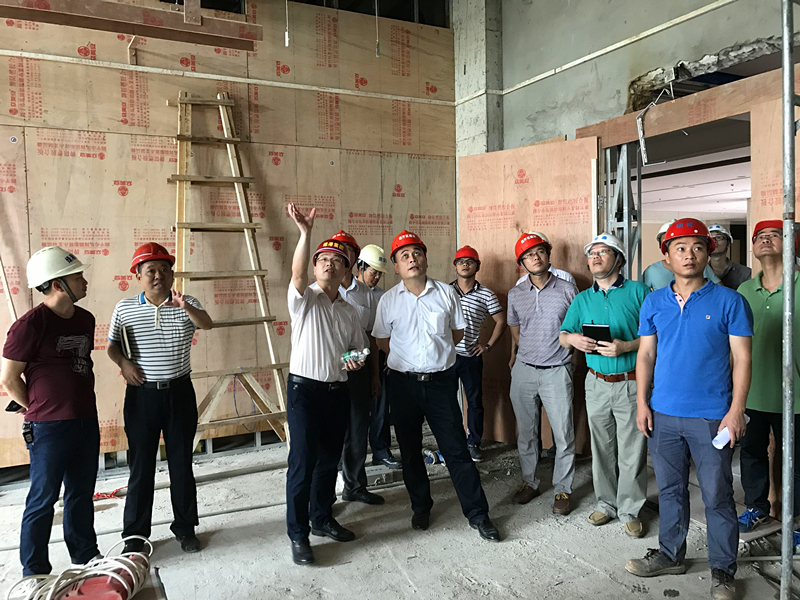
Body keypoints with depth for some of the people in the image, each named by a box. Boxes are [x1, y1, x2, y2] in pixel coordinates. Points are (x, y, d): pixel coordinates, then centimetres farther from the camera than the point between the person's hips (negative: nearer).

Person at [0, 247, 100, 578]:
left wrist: (82, 407, 13)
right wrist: (38, 410, 0)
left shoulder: (85, 319, 5)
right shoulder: (31, 324, -16)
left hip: (86, 423, 6)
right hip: (49, 429, -6)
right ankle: (35, 573, 25)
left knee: (81, 494, 19)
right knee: (43, 501, 8)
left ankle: (86, 556, 35)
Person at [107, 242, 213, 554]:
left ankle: (185, 527, 26)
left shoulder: (187, 304, -2)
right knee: (141, 465, 8)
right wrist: (123, 362, -10)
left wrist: (185, 306, -42)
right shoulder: (124, 308, 0)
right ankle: (135, 534, 23)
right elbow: (112, 345, 11)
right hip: (141, 395, 0)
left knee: (181, 462, 10)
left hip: (179, 392, 0)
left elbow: (207, 324, -22)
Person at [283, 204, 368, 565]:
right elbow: (297, 273, -26)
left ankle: (322, 518, 32)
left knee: (330, 460, 15)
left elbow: (359, 349, 22)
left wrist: (356, 361, -2)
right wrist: (305, 232, -39)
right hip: (304, 389, -5)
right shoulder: (304, 299, -4)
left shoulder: (349, 312, 13)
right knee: (303, 461, -6)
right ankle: (298, 535, 7)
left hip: (338, 391, 6)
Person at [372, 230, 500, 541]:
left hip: (441, 380, -1)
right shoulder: (388, 300, -1)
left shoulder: (446, 293, 0)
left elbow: (458, 332, 10)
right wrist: (410, 356, 7)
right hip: (403, 383, 1)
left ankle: (478, 514, 11)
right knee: (410, 449, 12)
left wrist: (436, 352, 6)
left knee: (456, 448, 1)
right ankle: (420, 507, 31)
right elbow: (382, 341, 8)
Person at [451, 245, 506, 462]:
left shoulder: (486, 295, 0)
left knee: (475, 401, 7)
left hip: (471, 356, 0)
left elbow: (501, 321, 7)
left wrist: (488, 345, 1)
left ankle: (473, 443, 21)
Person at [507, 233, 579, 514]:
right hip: (524, 371, 3)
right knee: (526, 432, 11)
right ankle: (529, 482, 27)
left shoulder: (567, 290, 0)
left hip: (557, 372, -3)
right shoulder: (515, 295, 8)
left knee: (564, 435, 0)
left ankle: (563, 489, 16)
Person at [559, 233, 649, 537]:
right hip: (597, 384, 4)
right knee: (601, 449, 14)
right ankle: (606, 503, 30)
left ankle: (630, 511, 20)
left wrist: (626, 346, -20)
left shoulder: (638, 291, -2)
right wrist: (573, 338, -11)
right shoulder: (582, 299, 10)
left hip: (631, 383, -4)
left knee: (631, 452, 3)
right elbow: (562, 336, 12)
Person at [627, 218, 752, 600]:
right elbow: (645, 355, 8)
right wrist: (641, 403, 1)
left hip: (711, 417, -3)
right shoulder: (653, 303, 5)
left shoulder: (729, 301, -3)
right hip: (663, 415, 3)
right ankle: (670, 555, 32)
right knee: (670, 490, 16)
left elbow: (741, 359, -4)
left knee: (717, 496, 7)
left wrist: (736, 411, -11)